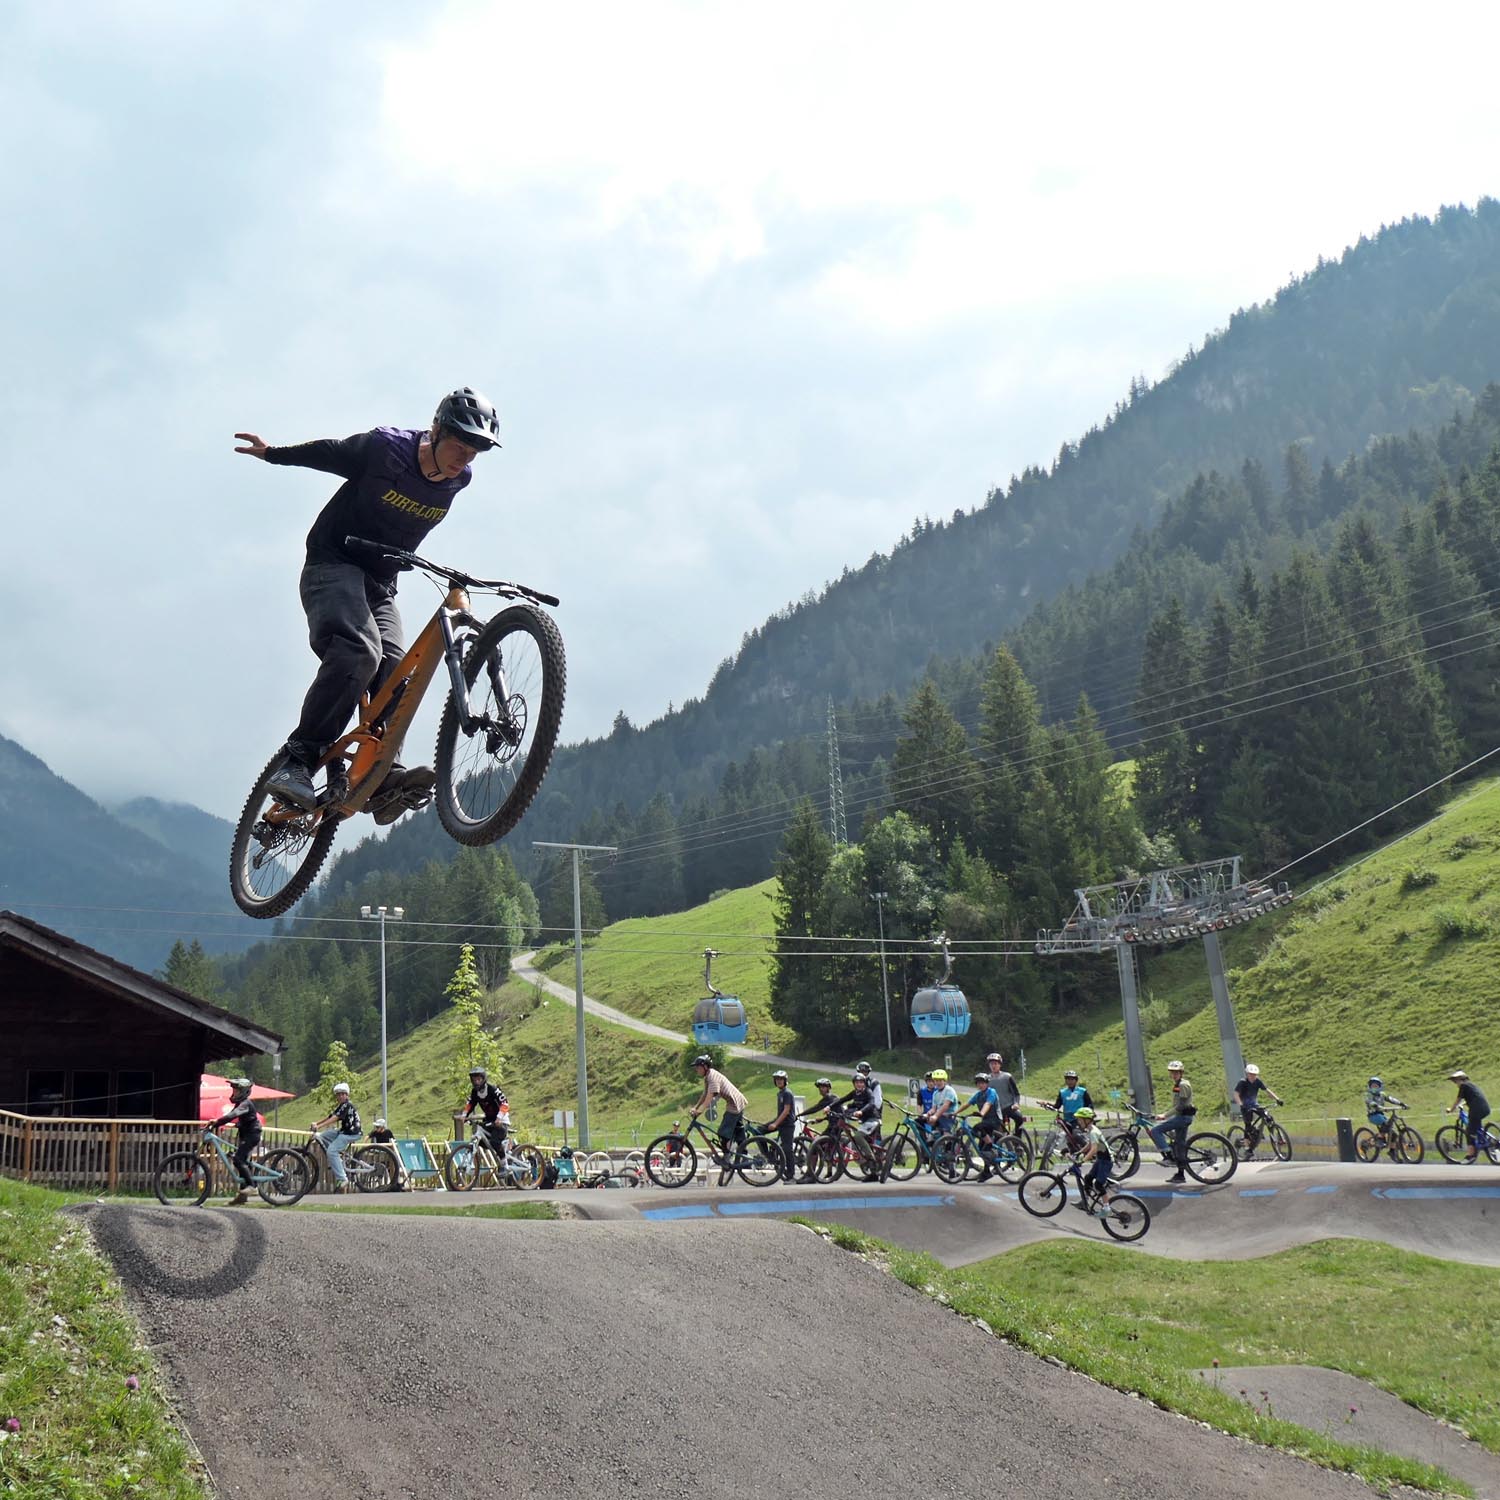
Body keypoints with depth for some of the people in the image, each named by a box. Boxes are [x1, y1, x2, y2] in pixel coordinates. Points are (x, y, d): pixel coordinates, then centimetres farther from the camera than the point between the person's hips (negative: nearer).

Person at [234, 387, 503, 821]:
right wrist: (273, 453, 14)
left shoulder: (458, 480, -2)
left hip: (379, 584, 6)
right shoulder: (385, 447, -17)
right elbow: (332, 453, 2)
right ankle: (296, 761, -31)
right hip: (333, 565, -6)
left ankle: (383, 777, -18)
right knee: (358, 652, -30)